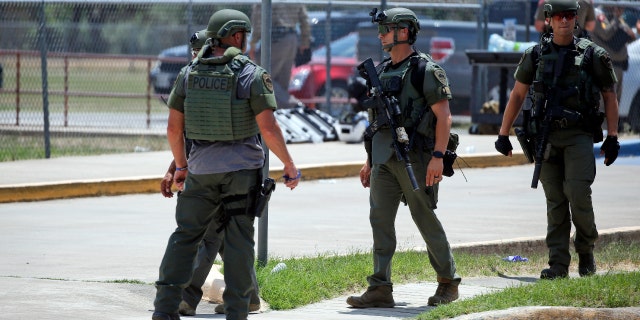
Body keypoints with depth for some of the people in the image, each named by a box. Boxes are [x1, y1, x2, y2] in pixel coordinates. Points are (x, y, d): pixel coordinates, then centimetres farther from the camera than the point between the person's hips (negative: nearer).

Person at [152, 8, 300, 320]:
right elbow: (268, 128, -13)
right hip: (242, 167, -3)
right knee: (238, 241, 4)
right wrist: (289, 165, -2)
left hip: (201, 169, 3)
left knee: (186, 235, 9)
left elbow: (173, 127, 5)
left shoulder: (189, 74, 3)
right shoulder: (252, 74, -9)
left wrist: (181, 165, 20)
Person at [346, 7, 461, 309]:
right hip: (383, 159, 7)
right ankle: (380, 289, -1)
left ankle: (448, 282, 14)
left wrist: (438, 156, -19)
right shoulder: (382, 71, 15)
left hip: (414, 157, -7)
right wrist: (369, 160, 17)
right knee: (380, 220, 0)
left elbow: (444, 117, -12)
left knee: (426, 220, 0)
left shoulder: (425, 70, -8)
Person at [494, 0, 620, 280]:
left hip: (579, 136, -2)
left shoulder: (592, 55, 1)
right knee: (555, 201, 2)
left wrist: (613, 138, 4)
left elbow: (609, 96, 8)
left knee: (578, 192, -16)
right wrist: (503, 134, 11)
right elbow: (517, 95, 14)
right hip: (547, 138, 2)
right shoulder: (536, 55, 7)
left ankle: (586, 251, 6)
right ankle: (558, 265, 4)